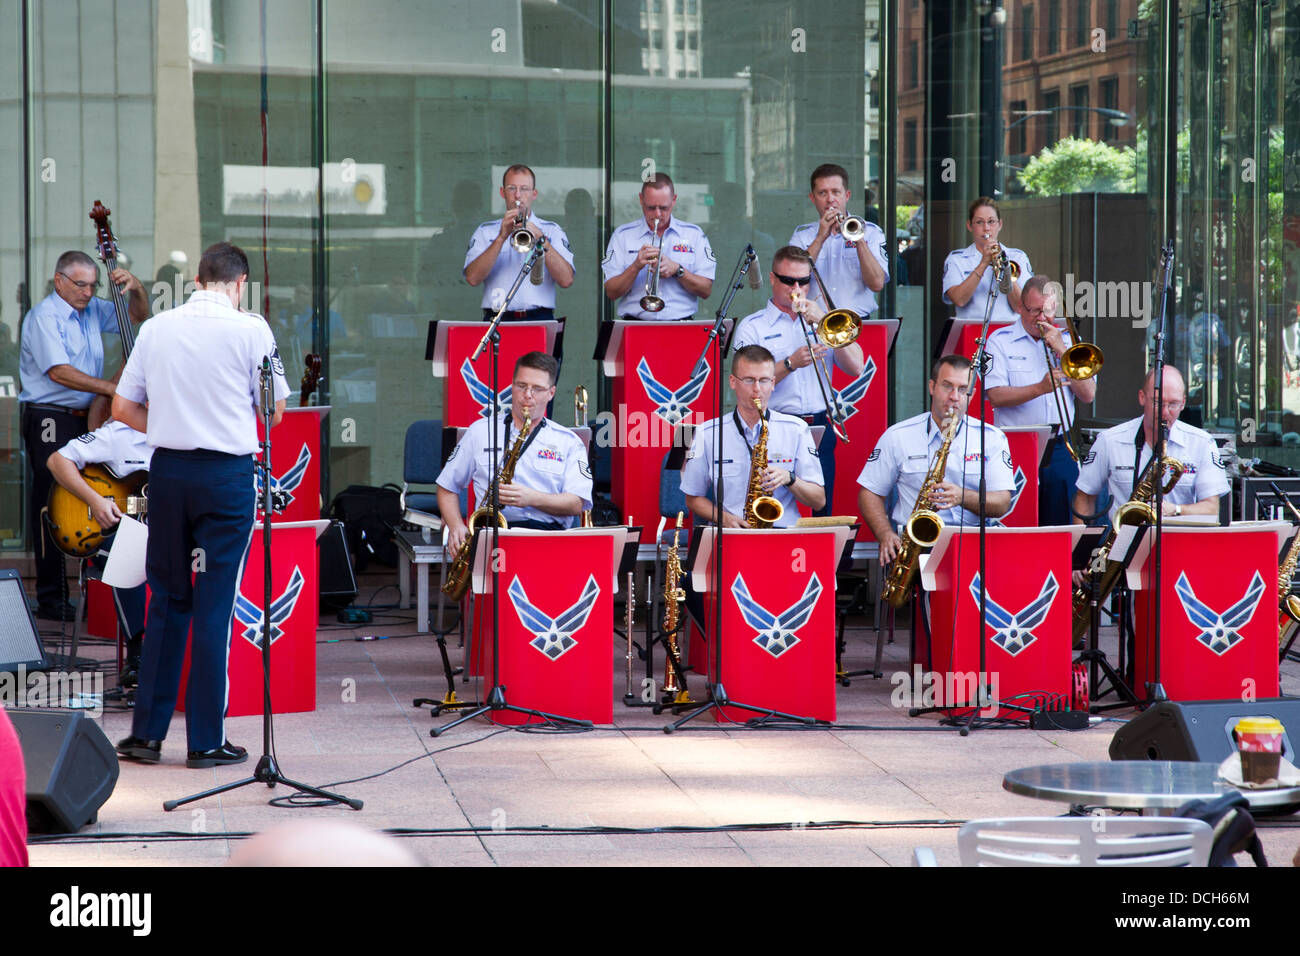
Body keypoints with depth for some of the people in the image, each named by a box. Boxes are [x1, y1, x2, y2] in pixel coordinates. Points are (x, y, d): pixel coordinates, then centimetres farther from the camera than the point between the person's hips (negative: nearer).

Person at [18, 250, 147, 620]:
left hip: (87, 419, 7)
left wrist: (135, 287, 1)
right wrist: (112, 388, -23)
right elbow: (58, 371, -20)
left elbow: (139, 314, 23)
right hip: (50, 421, -7)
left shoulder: (92, 311, 13)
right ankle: (50, 599, -3)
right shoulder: (44, 316, -10)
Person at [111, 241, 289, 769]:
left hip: (168, 469, 4)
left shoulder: (157, 328, 5)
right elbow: (275, 412, -1)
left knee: (166, 601, 12)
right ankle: (206, 740, 4)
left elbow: (122, 407, 8)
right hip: (227, 474, -4)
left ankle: (146, 732, 13)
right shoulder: (250, 330, -7)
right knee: (213, 605, 1)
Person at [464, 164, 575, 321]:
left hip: (539, 319, 0)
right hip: (498, 319, 0)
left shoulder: (552, 231, 15)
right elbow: (473, 278, -1)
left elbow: (566, 281, 0)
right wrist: (501, 237, -8)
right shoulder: (485, 232, 16)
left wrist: (541, 239, -9)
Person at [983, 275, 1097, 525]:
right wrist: (1040, 388, -20)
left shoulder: (1067, 340, 14)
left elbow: (1088, 395, 4)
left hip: (1060, 448, 3)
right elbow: (996, 397, -8)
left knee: (1060, 523, -2)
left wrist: (1062, 351, -4)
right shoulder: (1000, 341, 4)